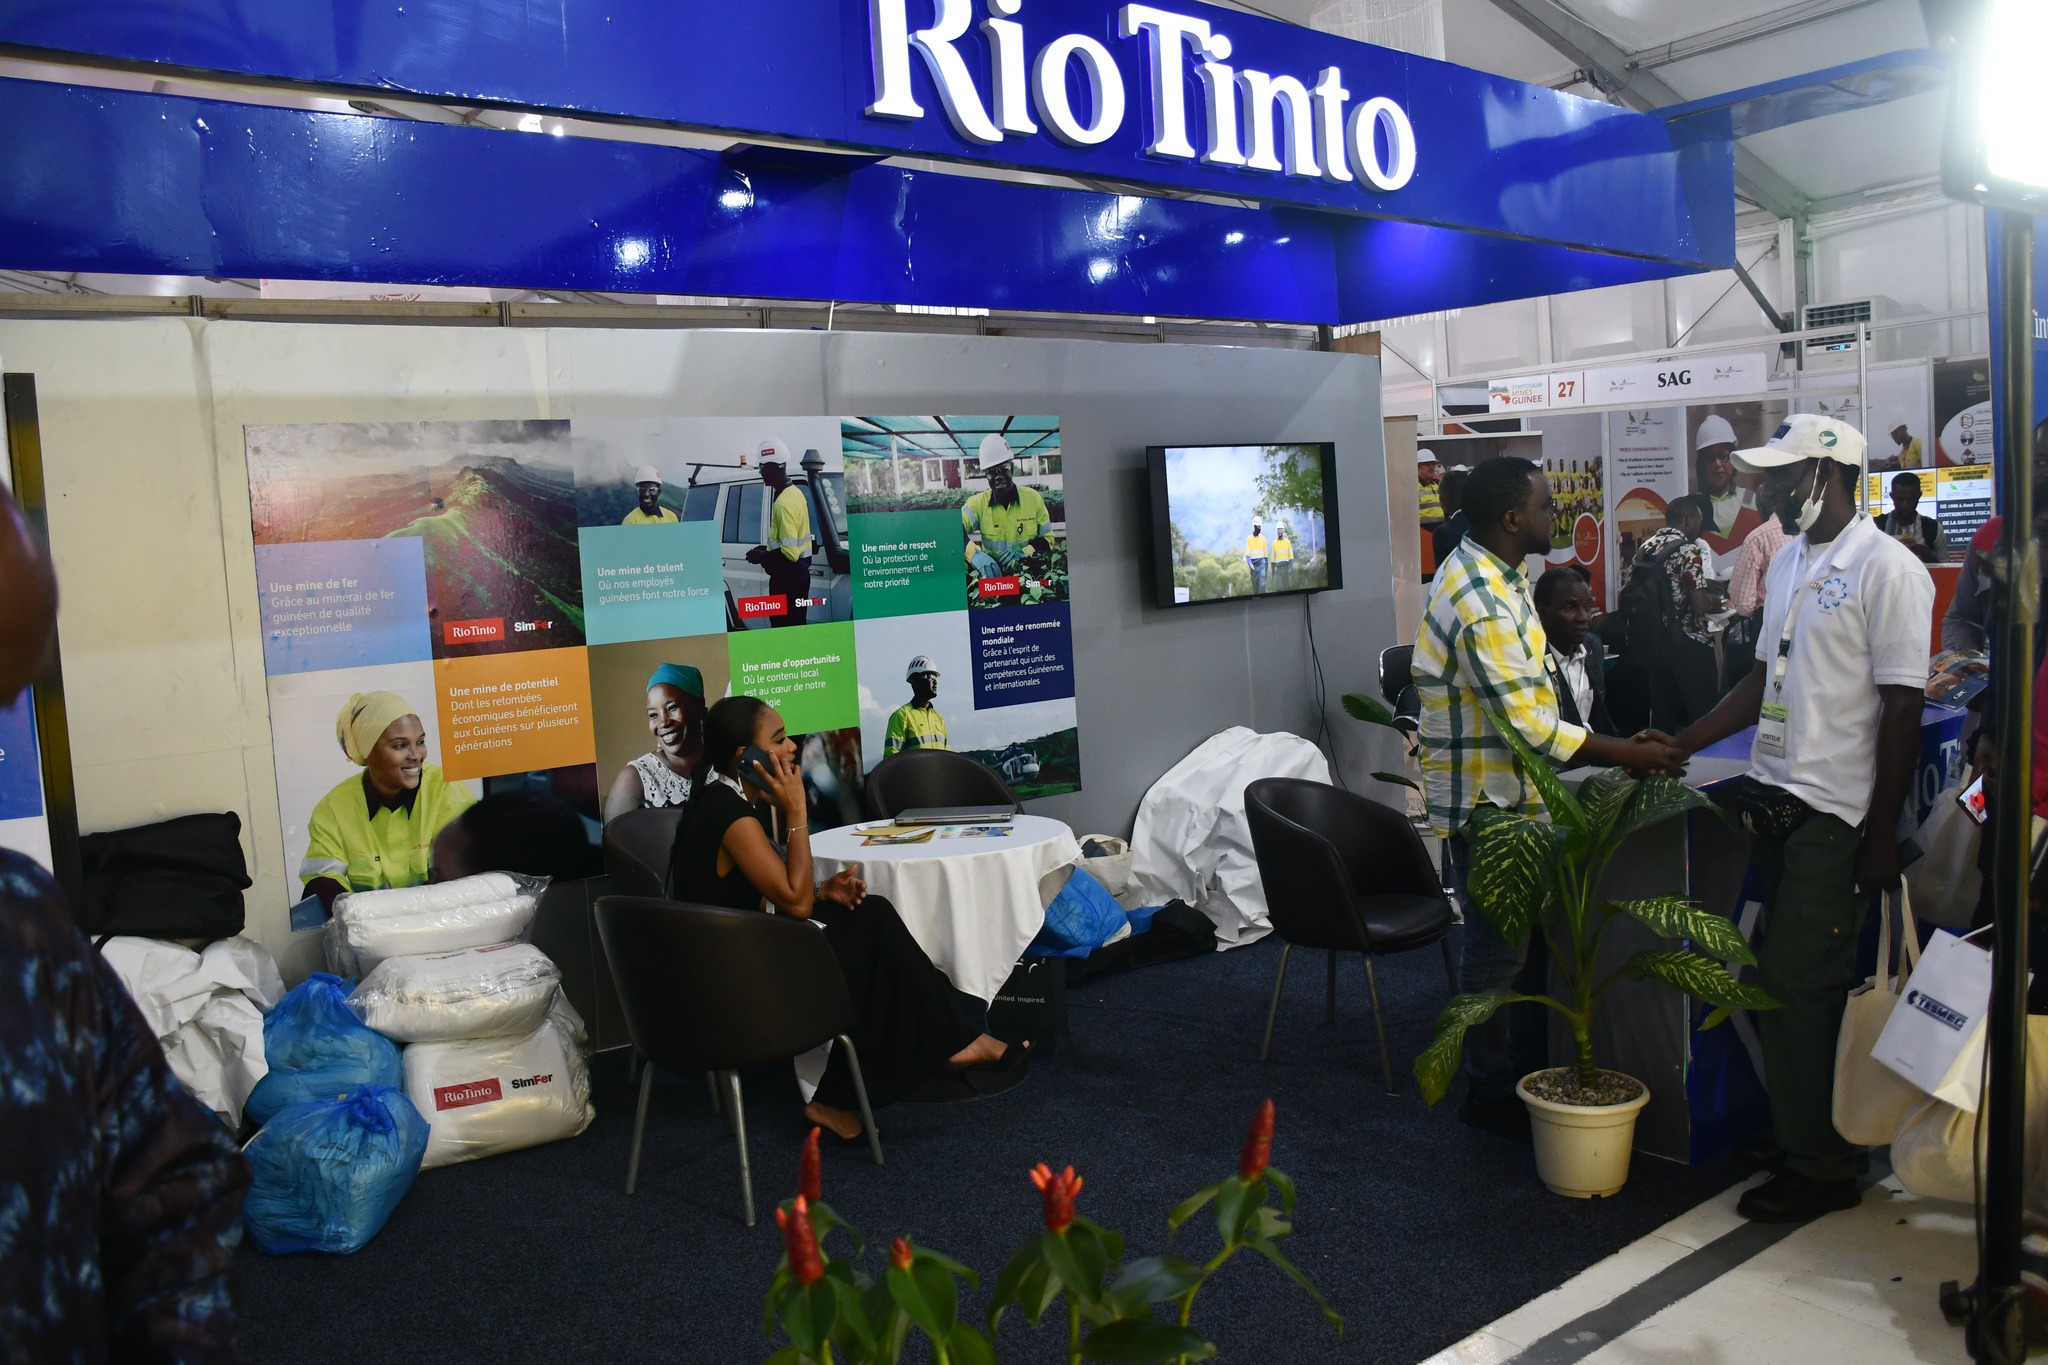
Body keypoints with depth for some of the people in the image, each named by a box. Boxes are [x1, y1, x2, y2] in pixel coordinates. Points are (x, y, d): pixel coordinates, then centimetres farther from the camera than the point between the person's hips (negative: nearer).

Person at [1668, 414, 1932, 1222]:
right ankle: (1801, 1134, 28)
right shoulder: (1788, 563, 14)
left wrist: (1883, 838, -14)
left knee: (1795, 983, -4)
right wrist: (1679, 746, 13)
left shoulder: (1887, 569, -11)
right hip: (1775, 798, 8)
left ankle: (1816, 1167, 9)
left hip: (1833, 812, -7)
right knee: (1802, 982, 15)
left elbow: (1902, 710, -13)